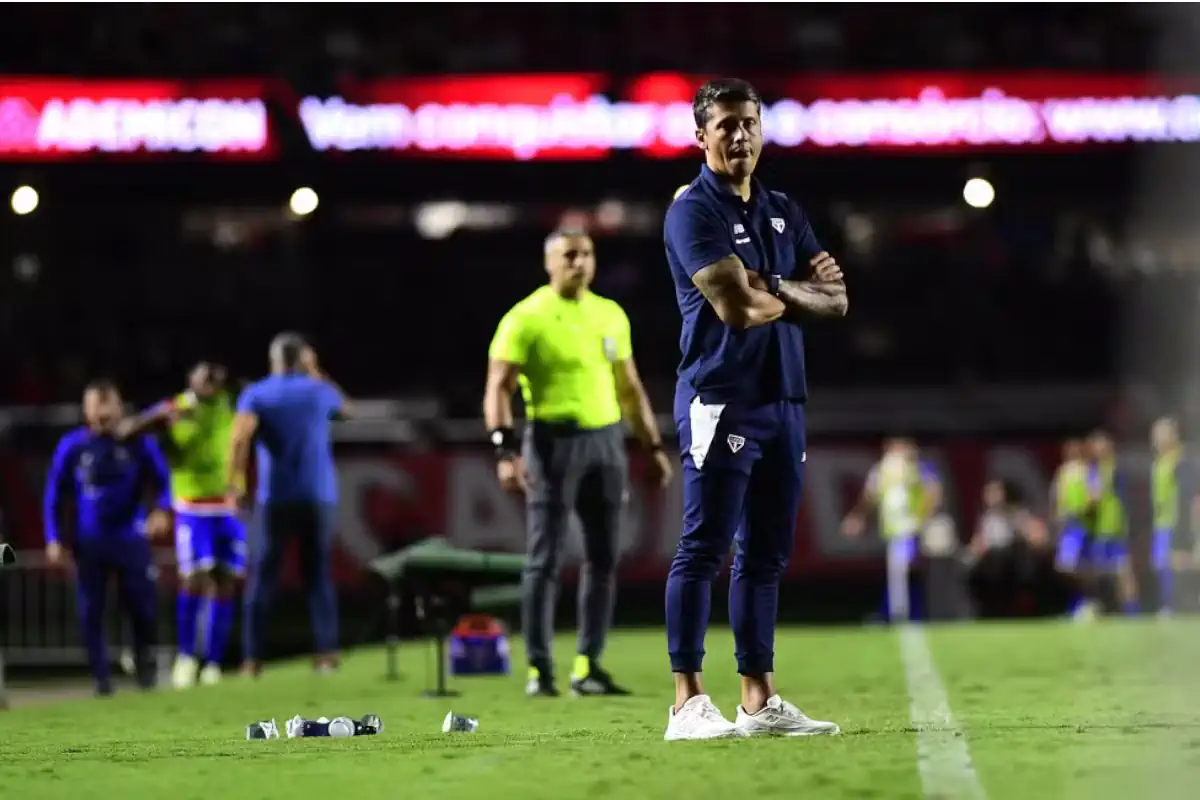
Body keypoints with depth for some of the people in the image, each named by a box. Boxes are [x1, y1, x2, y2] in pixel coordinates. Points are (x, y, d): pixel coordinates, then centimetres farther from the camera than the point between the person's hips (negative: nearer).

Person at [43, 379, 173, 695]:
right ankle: (101, 677, 11)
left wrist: (161, 511, -14)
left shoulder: (138, 442, -4)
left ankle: (145, 666, 24)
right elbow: (54, 494, 4)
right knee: (91, 611, 1)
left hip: (130, 538, -1)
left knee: (142, 606, 0)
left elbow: (161, 479, 5)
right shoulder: (72, 446, -3)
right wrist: (53, 539, 0)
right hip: (89, 542, 1)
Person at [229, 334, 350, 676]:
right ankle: (327, 653, 2)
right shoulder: (319, 391, 7)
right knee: (319, 575, 7)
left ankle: (252, 658, -3)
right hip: (318, 496, 1)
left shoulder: (255, 394, 1)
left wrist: (235, 484, -16)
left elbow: (240, 440, -16)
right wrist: (317, 375, 31)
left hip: (274, 497, -1)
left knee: (262, 577, 2)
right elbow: (346, 408, 30)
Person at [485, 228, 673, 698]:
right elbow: (498, 388, -11)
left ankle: (587, 667, 12)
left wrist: (653, 447, 14)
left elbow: (629, 387, 18)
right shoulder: (526, 319, -7)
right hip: (553, 442, -6)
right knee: (545, 560, -3)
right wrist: (505, 451, -22)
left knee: (603, 558, 5)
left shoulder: (611, 315, 11)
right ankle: (539, 671, 3)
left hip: (606, 440, 6)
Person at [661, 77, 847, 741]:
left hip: (783, 399, 8)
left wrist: (773, 287, -8)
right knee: (705, 549, -8)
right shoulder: (693, 212, -6)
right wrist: (802, 292, 0)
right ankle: (688, 703, -9)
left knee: (766, 554, 9)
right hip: (720, 401, -8)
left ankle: (759, 701, 14)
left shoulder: (783, 212, 18)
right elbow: (736, 307, -18)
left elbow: (834, 300, 10)